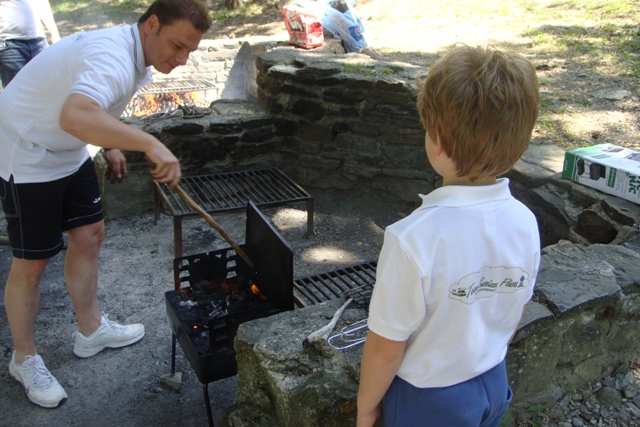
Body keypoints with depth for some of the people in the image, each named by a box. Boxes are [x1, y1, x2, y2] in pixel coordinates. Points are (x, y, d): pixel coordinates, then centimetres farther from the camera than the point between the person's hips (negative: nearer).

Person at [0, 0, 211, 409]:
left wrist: (111, 145, 7)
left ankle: (90, 330, 31)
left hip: (68, 154, 9)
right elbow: (74, 117, -52)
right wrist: (151, 144, -52)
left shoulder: (138, 55, 1)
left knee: (89, 236, 14)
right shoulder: (113, 57, -32)